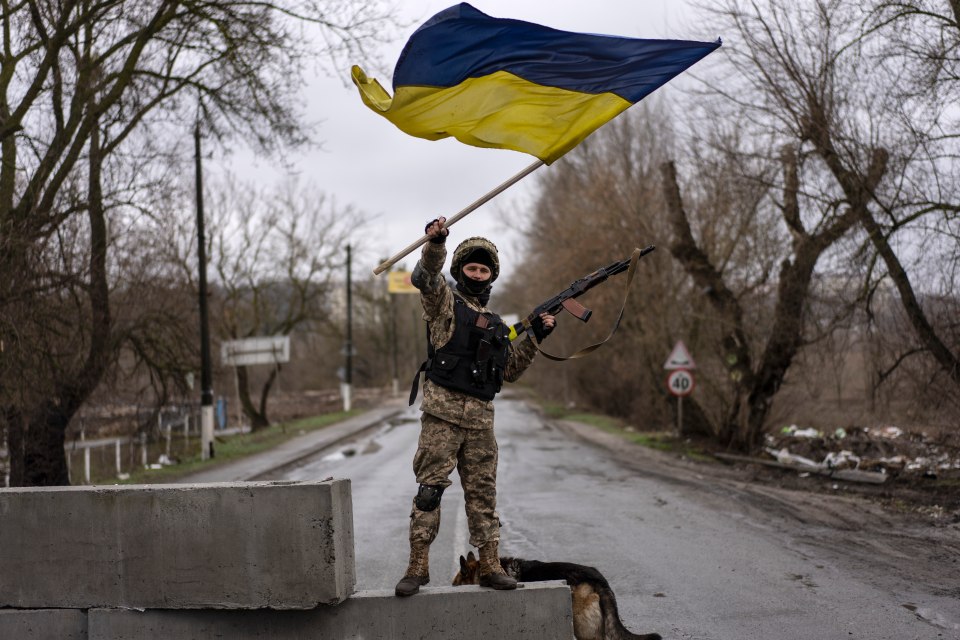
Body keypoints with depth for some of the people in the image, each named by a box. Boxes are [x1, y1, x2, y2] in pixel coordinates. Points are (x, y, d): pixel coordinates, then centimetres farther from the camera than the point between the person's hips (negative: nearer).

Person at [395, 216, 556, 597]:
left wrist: (535, 338, 13)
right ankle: (418, 566, -3)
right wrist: (435, 243, -34)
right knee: (430, 488, -7)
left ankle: (490, 566, 11)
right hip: (442, 412, -5)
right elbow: (425, 278, -16)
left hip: (480, 418, 5)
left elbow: (510, 370, 24)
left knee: (483, 492, 6)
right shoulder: (446, 302, 5)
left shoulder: (495, 324, 22)